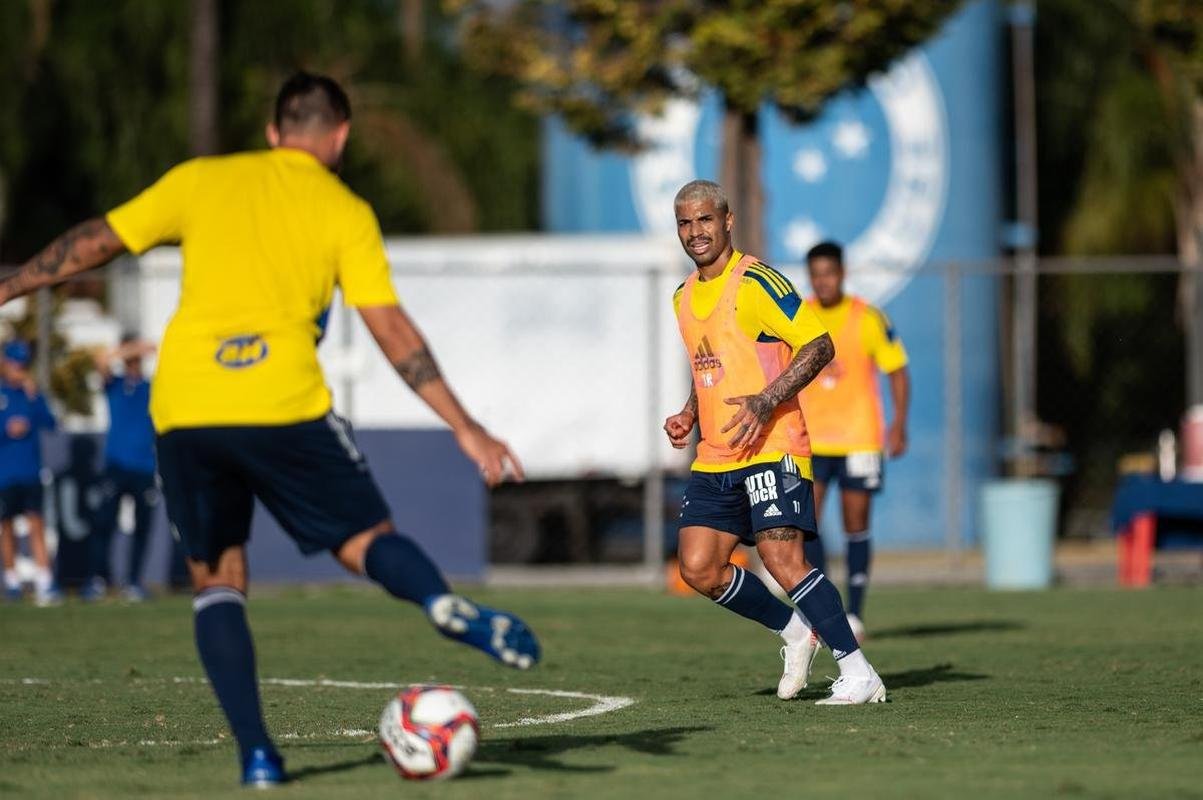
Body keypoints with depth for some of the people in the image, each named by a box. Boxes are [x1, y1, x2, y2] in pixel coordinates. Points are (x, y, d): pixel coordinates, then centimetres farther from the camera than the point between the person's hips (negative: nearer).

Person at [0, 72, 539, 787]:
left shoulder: (201, 180, 14)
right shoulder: (345, 212, 8)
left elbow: (95, 242, 18)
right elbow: (393, 331, 2)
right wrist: (466, 428, 4)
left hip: (181, 414, 2)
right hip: (284, 407, -2)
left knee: (217, 578, 13)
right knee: (369, 542, 9)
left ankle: (256, 753, -1)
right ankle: (446, 603, -25)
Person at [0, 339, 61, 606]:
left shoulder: (32, 393, 8)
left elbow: (49, 423, -3)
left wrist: (34, 396, -11)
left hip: (30, 471, 1)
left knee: (36, 524, -8)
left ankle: (44, 584, -16)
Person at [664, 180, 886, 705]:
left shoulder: (756, 282, -9)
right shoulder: (684, 298, 17)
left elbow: (818, 345, -14)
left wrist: (766, 402, -23)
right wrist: (688, 416, 13)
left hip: (770, 447, -8)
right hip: (714, 459, 8)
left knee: (782, 559, -19)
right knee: (697, 568, -1)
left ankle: (859, 675, -13)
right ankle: (795, 631, 19)